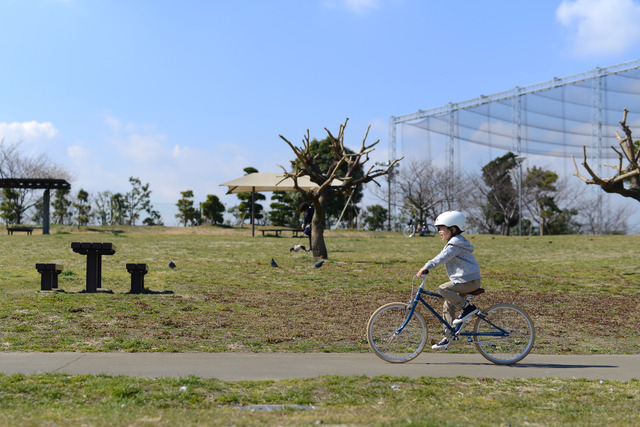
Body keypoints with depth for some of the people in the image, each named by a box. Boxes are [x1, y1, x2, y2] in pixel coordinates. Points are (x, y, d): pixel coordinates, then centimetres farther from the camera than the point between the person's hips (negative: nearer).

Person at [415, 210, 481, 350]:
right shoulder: (454, 242, 19)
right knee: (447, 306, 8)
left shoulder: (456, 243, -14)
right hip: (466, 280, 10)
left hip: (468, 280, -10)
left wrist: (427, 267, -31)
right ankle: (447, 338, 12)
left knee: (443, 289, -24)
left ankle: (468, 307, -13)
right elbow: (442, 258, 23)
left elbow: (442, 257, -26)